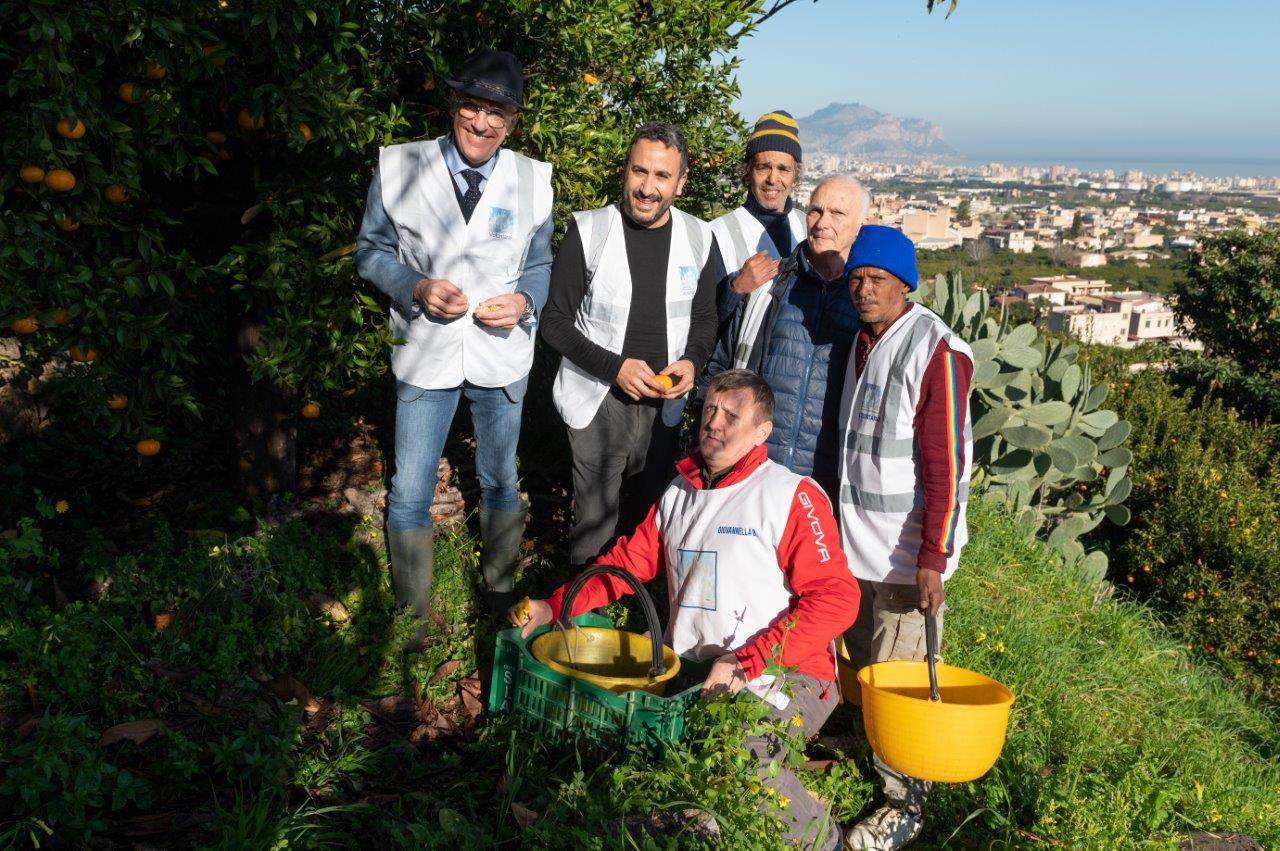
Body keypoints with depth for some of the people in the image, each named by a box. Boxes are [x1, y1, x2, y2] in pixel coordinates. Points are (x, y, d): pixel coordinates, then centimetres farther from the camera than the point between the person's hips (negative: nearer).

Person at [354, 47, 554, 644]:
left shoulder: (531, 180, -2)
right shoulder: (398, 168, -7)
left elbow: (540, 264, 8)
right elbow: (371, 252, 0)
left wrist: (524, 301, -14)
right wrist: (417, 289, -18)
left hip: (502, 354, 2)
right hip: (426, 352, -1)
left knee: (500, 482, 17)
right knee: (410, 493, 4)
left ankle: (500, 591, 39)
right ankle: (413, 613, 24)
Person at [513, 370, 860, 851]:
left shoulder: (792, 498, -9)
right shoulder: (679, 493, 13)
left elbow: (835, 598, -15)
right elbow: (629, 560, 15)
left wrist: (745, 664, -20)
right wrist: (554, 607, -1)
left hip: (781, 676, -6)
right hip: (689, 668, 6)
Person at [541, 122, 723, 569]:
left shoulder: (698, 238, -1)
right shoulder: (588, 231, -11)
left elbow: (705, 318, 12)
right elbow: (555, 322, -8)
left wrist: (691, 361, -10)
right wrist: (615, 367, -21)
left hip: (663, 403, 4)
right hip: (600, 402, -3)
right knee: (595, 530, 1)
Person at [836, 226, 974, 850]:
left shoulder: (936, 351, -16)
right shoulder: (862, 342, 9)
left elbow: (946, 464, -19)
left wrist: (933, 557, -21)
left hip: (907, 548, -7)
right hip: (856, 540, 7)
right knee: (861, 658, 16)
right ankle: (872, 755, 35)